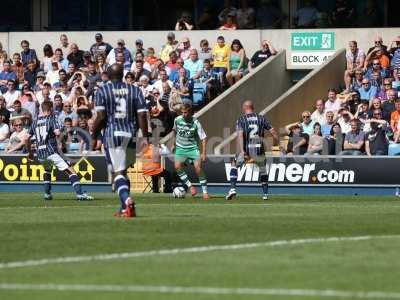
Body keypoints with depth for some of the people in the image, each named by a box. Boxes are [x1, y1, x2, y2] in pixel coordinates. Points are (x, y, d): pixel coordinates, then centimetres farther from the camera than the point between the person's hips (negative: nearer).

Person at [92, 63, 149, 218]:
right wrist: (145, 137, 4)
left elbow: (101, 117, -8)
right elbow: (142, 115, 1)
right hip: (130, 135, 4)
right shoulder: (134, 90, 8)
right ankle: (124, 209, 17)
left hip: (112, 135, -4)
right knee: (123, 170, 17)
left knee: (118, 172, -5)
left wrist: (94, 136, 3)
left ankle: (127, 200, -31)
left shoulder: (102, 91, -1)